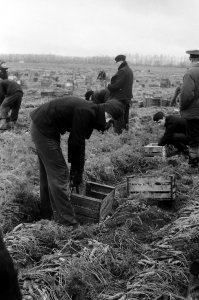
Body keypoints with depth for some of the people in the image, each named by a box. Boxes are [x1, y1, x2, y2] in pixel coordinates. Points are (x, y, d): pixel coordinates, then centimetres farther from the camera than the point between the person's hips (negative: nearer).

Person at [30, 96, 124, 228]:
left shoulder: (90, 112, 8)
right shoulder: (86, 112, -22)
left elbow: (79, 143, 13)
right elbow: (75, 143, -18)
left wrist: (77, 172, 15)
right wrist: (77, 172, -6)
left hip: (40, 126, 11)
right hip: (44, 129, -11)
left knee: (48, 172, 18)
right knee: (59, 174, -7)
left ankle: (48, 213, 33)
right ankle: (67, 221, 1)